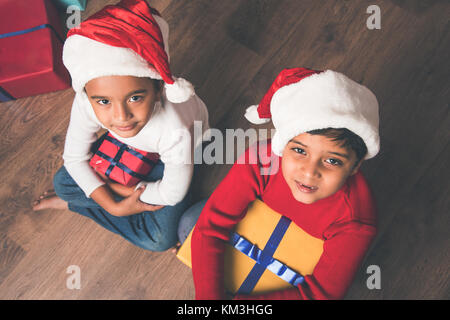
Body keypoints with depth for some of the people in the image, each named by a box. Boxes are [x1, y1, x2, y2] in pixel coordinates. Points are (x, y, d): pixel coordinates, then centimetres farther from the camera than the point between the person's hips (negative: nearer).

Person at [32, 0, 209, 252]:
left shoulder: (175, 130, -46)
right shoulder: (86, 103, -35)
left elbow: (172, 194, -28)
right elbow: (74, 158, -16)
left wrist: (108, 186, -19)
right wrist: (113, 205, -22)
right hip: (129, 144, 2)